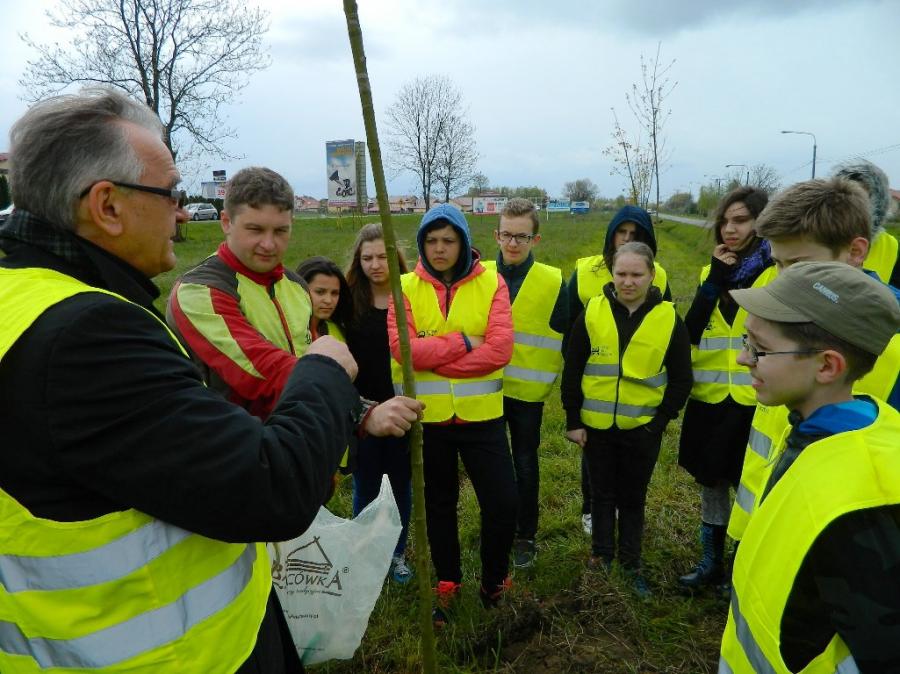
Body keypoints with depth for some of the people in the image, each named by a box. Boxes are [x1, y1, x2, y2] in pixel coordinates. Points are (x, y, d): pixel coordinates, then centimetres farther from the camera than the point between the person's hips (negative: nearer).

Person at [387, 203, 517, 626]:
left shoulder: (491, 284, -5)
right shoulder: (406, 288, -3)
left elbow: (499, 350, -16)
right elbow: (403, 348, -17)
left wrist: (432, 358, -16)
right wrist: (462, 343, -18)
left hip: (481, 415, -1)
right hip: (426, 416, 1)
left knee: (503, 504, 1)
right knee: (439, 504, 17)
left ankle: (493, 583, 30)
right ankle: (447, 584, 39)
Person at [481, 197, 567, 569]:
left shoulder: (553, 281, -7)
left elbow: (566, 337, 0)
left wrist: (547, 375, -2)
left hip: (527, 390, -2)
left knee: (525, 464, 11)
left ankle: (525, 536, 29)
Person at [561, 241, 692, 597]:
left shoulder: (668, 318, -5)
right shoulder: (592, 312, -6)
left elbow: (681, 379, 1)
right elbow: (572, 370, -2)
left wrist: (660, 420, -5)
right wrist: (573, 420, -2)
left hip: (642, 429, 0)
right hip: (596, 425, 0)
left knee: (633, 499, 14)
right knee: (602, 494, 15)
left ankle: (630, 565, 31)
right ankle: (601, 555, 33)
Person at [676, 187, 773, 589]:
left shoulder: (779, 272, -6)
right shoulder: (711, 272, 8)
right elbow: (690, 333, -4)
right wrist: (715, 279, -11)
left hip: (755, 401, -4)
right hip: (709, 398, 5)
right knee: (710, 483, 16)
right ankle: (711, 563, 34)